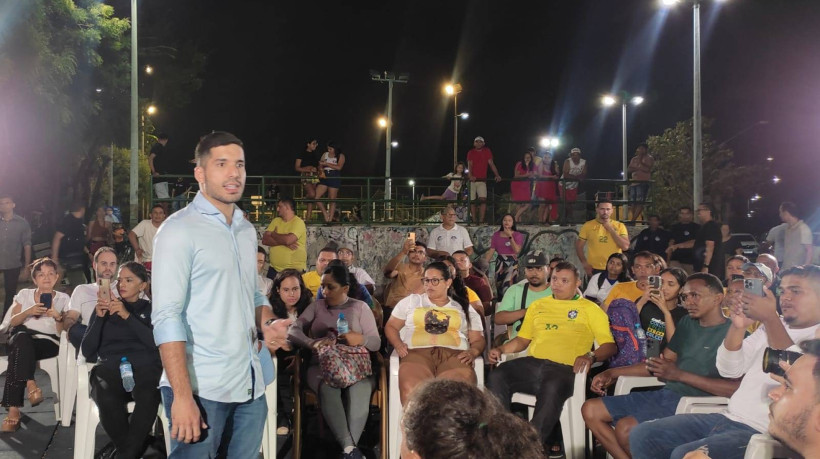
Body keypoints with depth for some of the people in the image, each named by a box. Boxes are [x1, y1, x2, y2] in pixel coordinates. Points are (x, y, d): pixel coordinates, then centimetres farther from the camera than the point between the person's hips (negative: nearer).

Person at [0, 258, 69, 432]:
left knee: (18, 352, -35)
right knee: (21, 337, -38)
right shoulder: (24, 294, 19)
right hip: (22, 338, 1)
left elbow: (62, 332, 8)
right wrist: (29, 311, -9)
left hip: (48, 343, -1)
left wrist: (57, 317, -12)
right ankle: (30, 385, -44)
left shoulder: (63, 298, 15)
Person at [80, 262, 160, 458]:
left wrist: (127, 316, -7)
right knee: (107, 399, -37)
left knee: (148, 397, -39)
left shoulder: (151, 309, 18)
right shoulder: (103, 308, 22)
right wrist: (99, 317, 0)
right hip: (111, 367, 1)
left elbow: (156, 342, -2)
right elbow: (87, 351, 12)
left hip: (144, 367, -1)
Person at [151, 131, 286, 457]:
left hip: (250, 385, 7)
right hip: (201, 388, -6)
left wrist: (268, 325, 1)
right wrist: (182, 395, -21)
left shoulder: (247, 231, 13)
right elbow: (166, 317, -15)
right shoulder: (179, 229, -8)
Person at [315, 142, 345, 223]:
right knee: (316, 196, -8)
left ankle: (330, 219, 0)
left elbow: (339, 167, -11)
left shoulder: (340, 156, 3)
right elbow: (320, 165, 12)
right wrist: (321, 171, -10)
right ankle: (325, 214, 3)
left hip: (334, 178, -4)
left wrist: (326, 164, -11)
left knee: (332, 199, -3)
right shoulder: (325, 154, 15)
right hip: (324, 177, 4)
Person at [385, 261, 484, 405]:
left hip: (454, 354, 0)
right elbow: (391, 327, 25)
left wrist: (473, 352, -4)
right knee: (412, 390, -38)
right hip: (417, 352, 0)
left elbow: (478, 340, 21)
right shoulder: (410, 301, 25)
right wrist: (398, 344, 2)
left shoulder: (464, 308, 24)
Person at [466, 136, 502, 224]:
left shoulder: (487, 151, 7)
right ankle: (474, 220, 7)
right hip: (472, 180, 0)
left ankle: (481, 220, -16)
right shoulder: (471, 152, 5)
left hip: (482, 180, 0)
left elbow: (491, 164, 3)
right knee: (472, 201, 0)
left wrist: (497, 175, -7)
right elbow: (469, 165, -7)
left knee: (483, 199, -15)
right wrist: (470, 176, -25)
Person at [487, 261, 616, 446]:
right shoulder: (537, 305, 27)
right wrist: (501, 349, 10)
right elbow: (523, 339, 30)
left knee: (552, 390, -40)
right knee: (496, 377, -26)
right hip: (532, 363, 4)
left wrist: (591, 356, -16)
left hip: (564, 368, -4)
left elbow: (610, 345, 5)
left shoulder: (590, 309, 14)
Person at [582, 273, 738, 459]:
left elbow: (738, 387, -22)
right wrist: (612, 373, 14)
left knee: (625, 428, -30)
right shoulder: (687, 323, 16)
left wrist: (679, 375, -23)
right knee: (590, 410, 0)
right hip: (665, 394, 9)